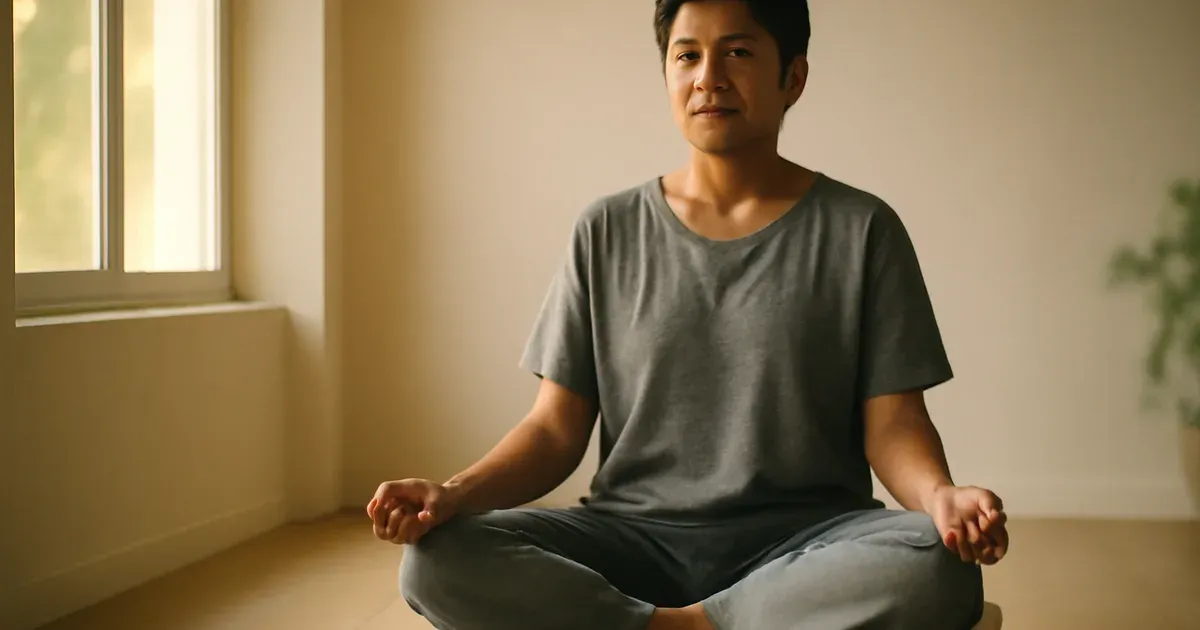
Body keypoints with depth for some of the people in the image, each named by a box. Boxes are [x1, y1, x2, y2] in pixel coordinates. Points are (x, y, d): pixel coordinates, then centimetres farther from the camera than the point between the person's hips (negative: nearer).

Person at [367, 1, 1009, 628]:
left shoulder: (860, 229, 4)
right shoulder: (607, 232, 8)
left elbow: (892, 426, 1)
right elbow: (556, 427, 6)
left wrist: (940, 497, -23)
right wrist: (455, 494, -14)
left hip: (802, 539, 0)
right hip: (634, 534, 1)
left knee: (936, 568, -34)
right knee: (436, 562, -26)